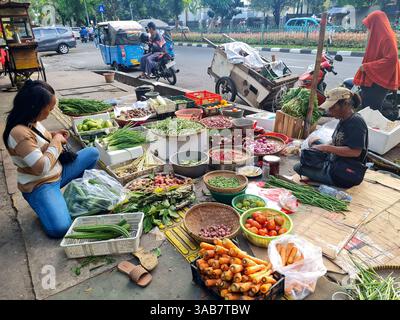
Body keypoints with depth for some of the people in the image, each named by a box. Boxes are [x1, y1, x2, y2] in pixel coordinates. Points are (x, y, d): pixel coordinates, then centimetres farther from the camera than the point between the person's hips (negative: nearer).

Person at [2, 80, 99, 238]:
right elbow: (41, 167, -32)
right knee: (60, 228, -26)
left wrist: (53, 136, 0)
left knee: (92, 153, 6)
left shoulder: (32, 121, -2)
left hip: (57, 172, 9)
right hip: (39, 185, -8)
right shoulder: (19, 133, -29)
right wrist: (56, 141, -21)